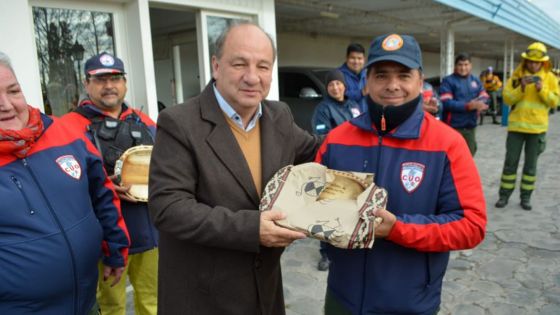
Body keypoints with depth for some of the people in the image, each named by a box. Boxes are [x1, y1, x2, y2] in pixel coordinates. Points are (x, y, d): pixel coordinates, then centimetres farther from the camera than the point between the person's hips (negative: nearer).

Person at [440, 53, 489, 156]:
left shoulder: (475, 80, 13)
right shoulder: (448, 81, -7)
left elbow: (485, 97, 11)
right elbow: (446, 103, -18)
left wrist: (478, 104, -13)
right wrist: (468, 106, -23)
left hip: (470, 126, 7)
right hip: (453, 127, -6)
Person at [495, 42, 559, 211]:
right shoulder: (516, 75, 1)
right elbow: (507, 98, -6)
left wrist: (542, 90, -16)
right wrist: (521, 88, -19)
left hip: (537, 127, 1)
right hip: (516, 126, 0)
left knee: (531, 164, 7)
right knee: (510, 162, 3)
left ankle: (526, 197, 17)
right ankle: (504, 195, 13)